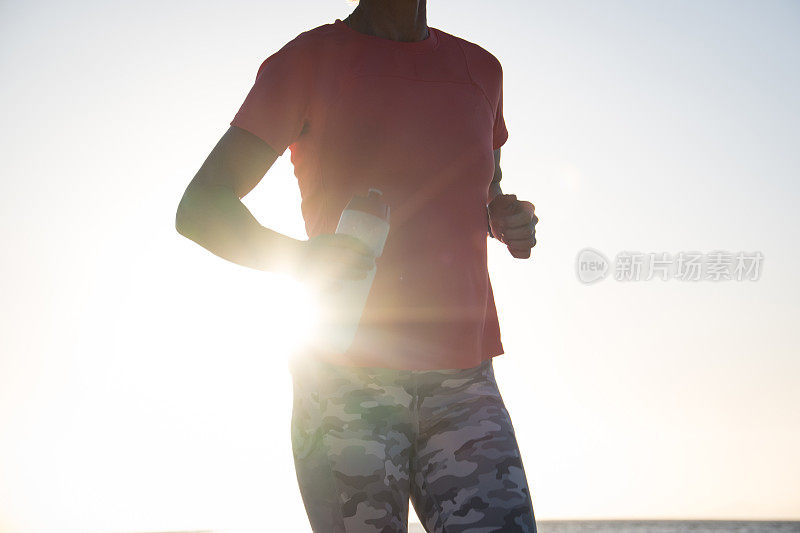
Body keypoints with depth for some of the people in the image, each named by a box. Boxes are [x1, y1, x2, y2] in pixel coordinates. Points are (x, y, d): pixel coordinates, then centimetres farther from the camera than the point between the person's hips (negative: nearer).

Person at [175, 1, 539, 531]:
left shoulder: (479, 68, 16)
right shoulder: (310, 59, 2)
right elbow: (197, 208, 0)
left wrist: (510, 219, 8)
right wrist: (296, 256, -19)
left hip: (463, 386, 4)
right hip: (346, 382, -3)